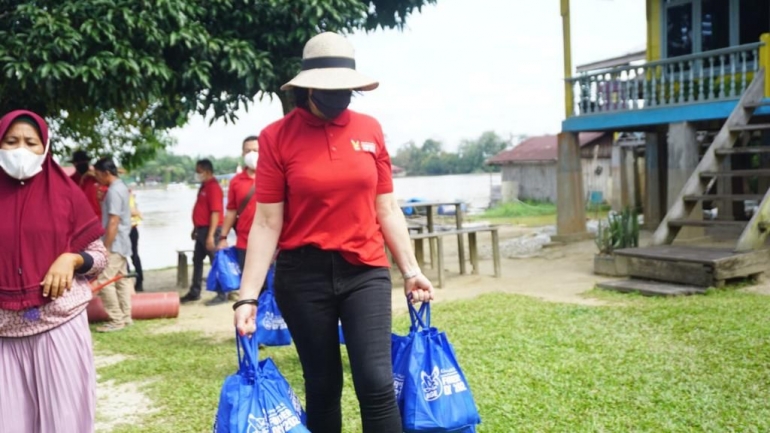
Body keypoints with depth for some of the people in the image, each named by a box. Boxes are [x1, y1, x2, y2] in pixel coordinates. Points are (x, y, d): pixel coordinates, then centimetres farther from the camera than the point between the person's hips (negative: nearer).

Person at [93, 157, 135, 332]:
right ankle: (125, 317, 17)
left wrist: (106, 248, -22)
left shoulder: (114, 191, -19)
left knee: (104, 281, -8)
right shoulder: (121, 187, 13)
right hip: (122, 243, 10)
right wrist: (103, 200, 12)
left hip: (114, 245, -10)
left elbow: (113, 222, -23)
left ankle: (117, 320, -5)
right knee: (121, 280, 12)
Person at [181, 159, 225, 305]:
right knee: (197, 260, 15)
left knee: (215, 262, -4)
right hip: (201, 230, 10)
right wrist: (196, 229, 22)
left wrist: (211, 235, -25)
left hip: (210, 230, -10)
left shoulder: (213, 187, -16)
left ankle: (222, 295, 3)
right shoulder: (204, 186, 14)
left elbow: (216, 212, -22)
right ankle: (194, 292, 26)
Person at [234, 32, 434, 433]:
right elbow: (266, 223, -7)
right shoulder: (277, 137, -6)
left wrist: (410, 271, 7)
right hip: (303, 275, -1)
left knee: (377, 384, -6)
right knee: (322, 386, 11)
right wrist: (247, 296, -12)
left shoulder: (370, 130, 3)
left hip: (366, 272, 2)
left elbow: (387, 209, 8)